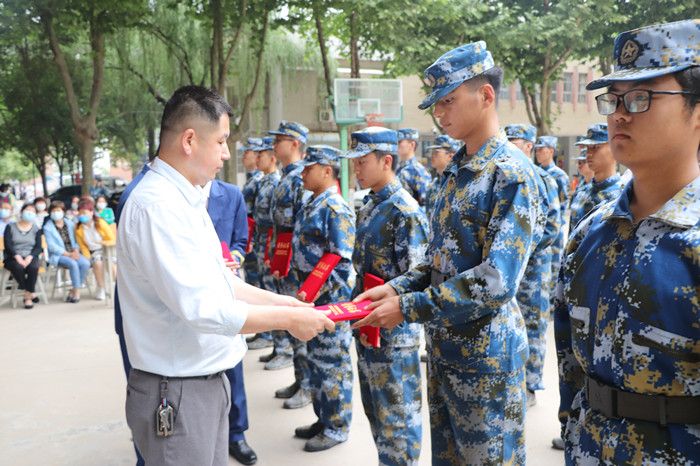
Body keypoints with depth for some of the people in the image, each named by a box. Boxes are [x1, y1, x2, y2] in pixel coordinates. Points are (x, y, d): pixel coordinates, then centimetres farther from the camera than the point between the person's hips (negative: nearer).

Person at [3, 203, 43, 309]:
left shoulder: (36, 229, 15)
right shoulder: (10, 227, 11)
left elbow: (38, 247, 3)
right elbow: (8, 245, -2)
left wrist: (30, 257, -18)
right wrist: (17, 257, -19)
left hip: (30, 257, 1)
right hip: (13, 258, -1)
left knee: (34, 267, -35)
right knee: (18, 267, -37)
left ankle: (27, 296, -25)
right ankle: (32, 293, -23)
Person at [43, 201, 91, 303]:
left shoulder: (70, 224, 17)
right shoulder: (47, 227, 3)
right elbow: (52, 246, -6)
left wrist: (76, 251, -8)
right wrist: (68, 254, -16)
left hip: (73, 253, 4)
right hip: (58, 256, -4)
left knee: (85, 263, -27)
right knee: (73, 264, -35)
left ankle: (74, 291, -19)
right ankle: (77, 291, -24)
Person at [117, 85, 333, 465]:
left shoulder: (184, 199, 12)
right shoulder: (156, 206, -22)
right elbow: (202, 308, -27)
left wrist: (277, 301, 10)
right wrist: (288, 319, -17)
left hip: (208, 384, 9)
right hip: (177, 394, -9)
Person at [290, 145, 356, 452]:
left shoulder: (336, 209, -17)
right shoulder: (311, 205, 12)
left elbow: (341, 262, -21)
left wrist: (316, 293, -21)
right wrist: (302, 290, 15)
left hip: (330, 298, -9)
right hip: (311, 297, 9)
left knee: (333, 363, 3)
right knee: (316, 359, 18)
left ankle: (337, 428, 17)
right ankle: (323, 418, 32)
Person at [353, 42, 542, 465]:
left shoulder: (512, 173, -18)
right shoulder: (458, 169, 10)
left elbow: (496, 282, -25)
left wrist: (408, 309, -21)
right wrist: (397, 288, 0)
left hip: (486, 352, -8)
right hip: (443, 346, 9)